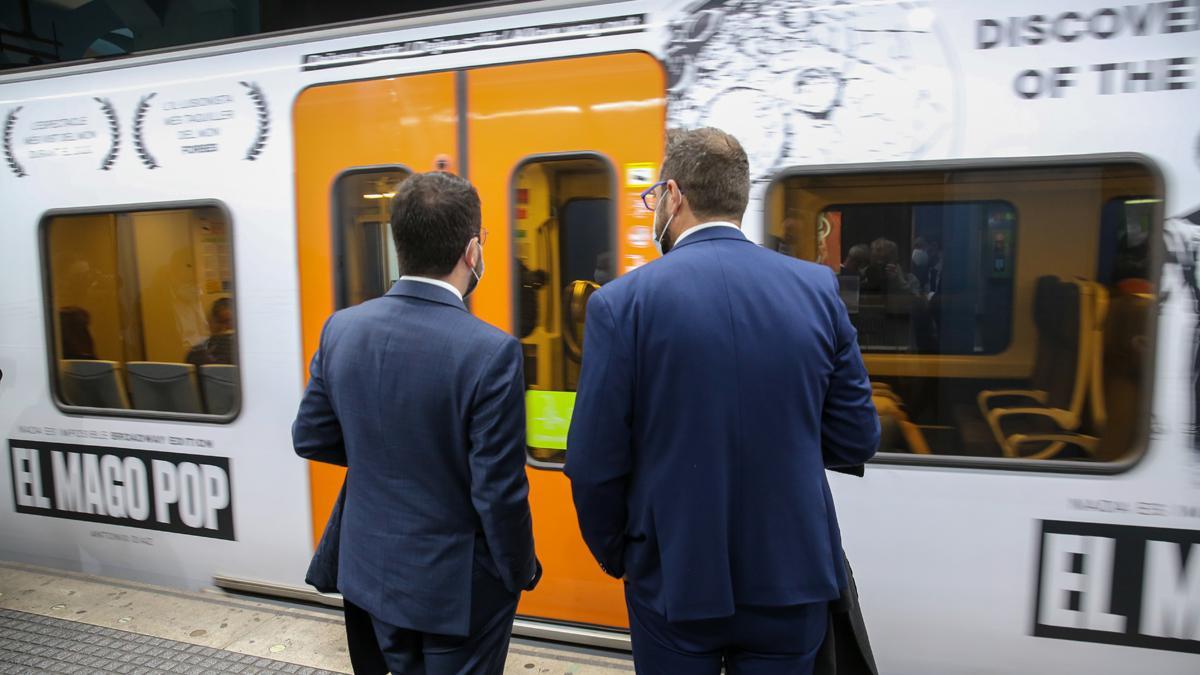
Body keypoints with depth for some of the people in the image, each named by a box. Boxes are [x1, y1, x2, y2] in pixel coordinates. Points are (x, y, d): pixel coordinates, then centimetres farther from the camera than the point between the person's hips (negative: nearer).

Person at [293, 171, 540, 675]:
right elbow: (498, 493, -22)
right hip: (457, 583, -5)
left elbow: (310, 438, 3)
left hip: (375, 568, 5)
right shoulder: (490, 351, -27)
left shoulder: (342, 329, -9)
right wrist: (521, 571, -5)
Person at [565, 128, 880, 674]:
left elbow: (594, 463, -12)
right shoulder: (818, 289, -6)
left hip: (674, 580, -2)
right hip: (792, 580, 3)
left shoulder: (621, 302, -14)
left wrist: (614, 555, 6)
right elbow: (856, 441, -1)